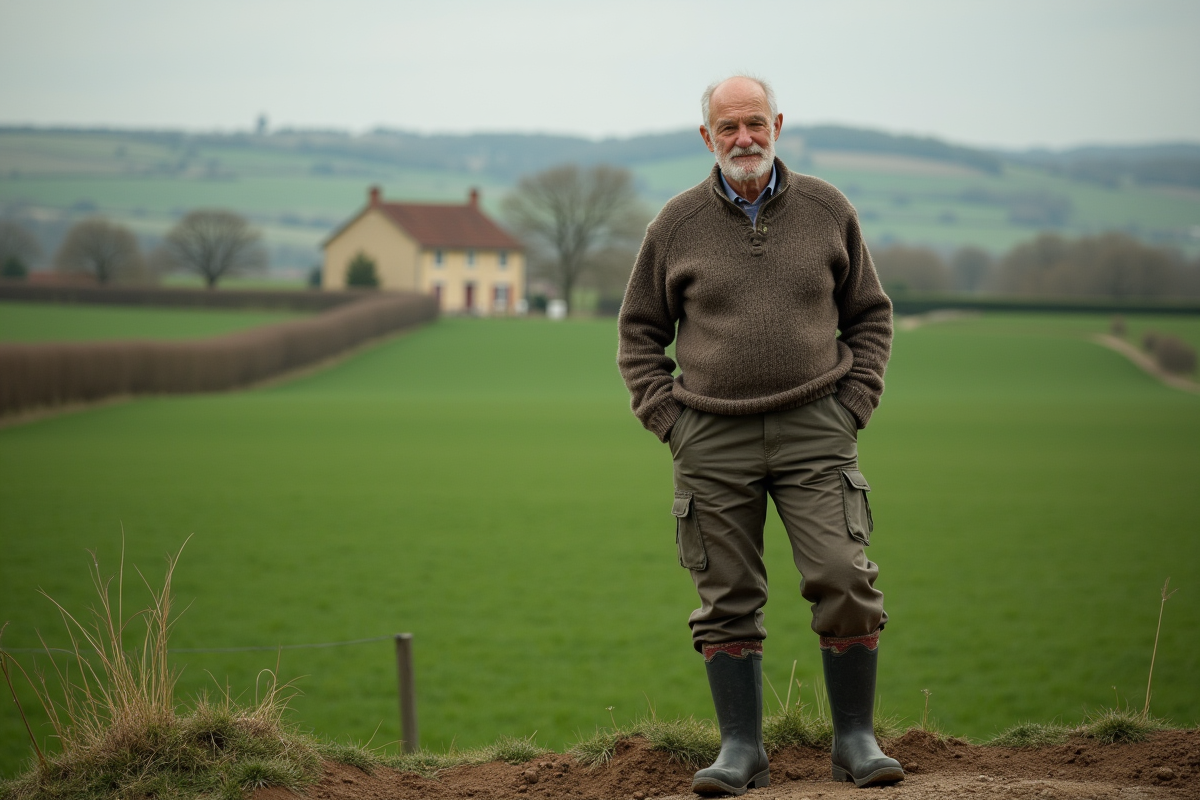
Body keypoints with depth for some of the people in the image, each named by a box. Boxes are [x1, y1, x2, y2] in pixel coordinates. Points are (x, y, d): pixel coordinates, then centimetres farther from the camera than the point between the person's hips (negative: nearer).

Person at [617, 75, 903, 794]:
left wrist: (853, 406, 3)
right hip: (714, 441, 1)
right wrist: (668, 418, 2)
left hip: (814, 432, 0)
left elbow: (871, 315, 14)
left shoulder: (828, 210, 6)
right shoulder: (678, 224, 5)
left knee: (844, 581, -10)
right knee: (729, 601, 2)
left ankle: (857, 740, 2)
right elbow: (640, 331, 14)